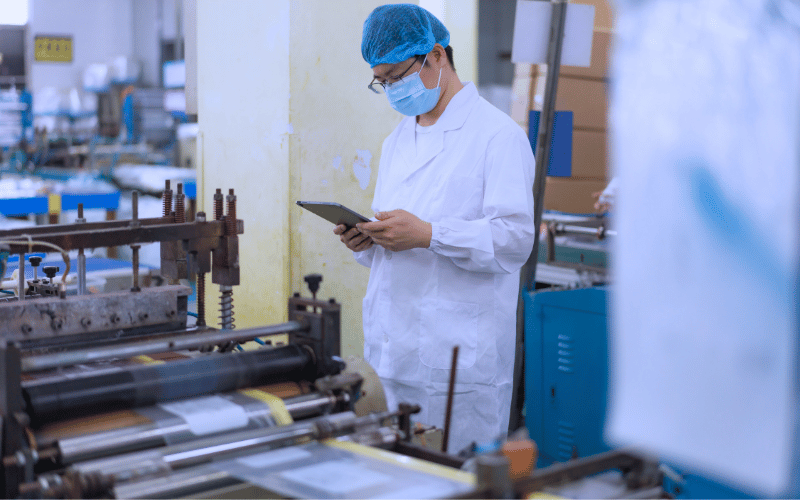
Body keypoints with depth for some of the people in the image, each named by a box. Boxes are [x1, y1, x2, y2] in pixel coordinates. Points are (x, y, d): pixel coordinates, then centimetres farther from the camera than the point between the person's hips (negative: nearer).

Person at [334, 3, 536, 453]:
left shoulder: (497, 134, -7)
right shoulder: (398, 141, 19)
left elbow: (514, 238, -17)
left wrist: (427, 234, -25)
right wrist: (366, 240, 1)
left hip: (461, 358, -7)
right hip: (396, 355, 8)